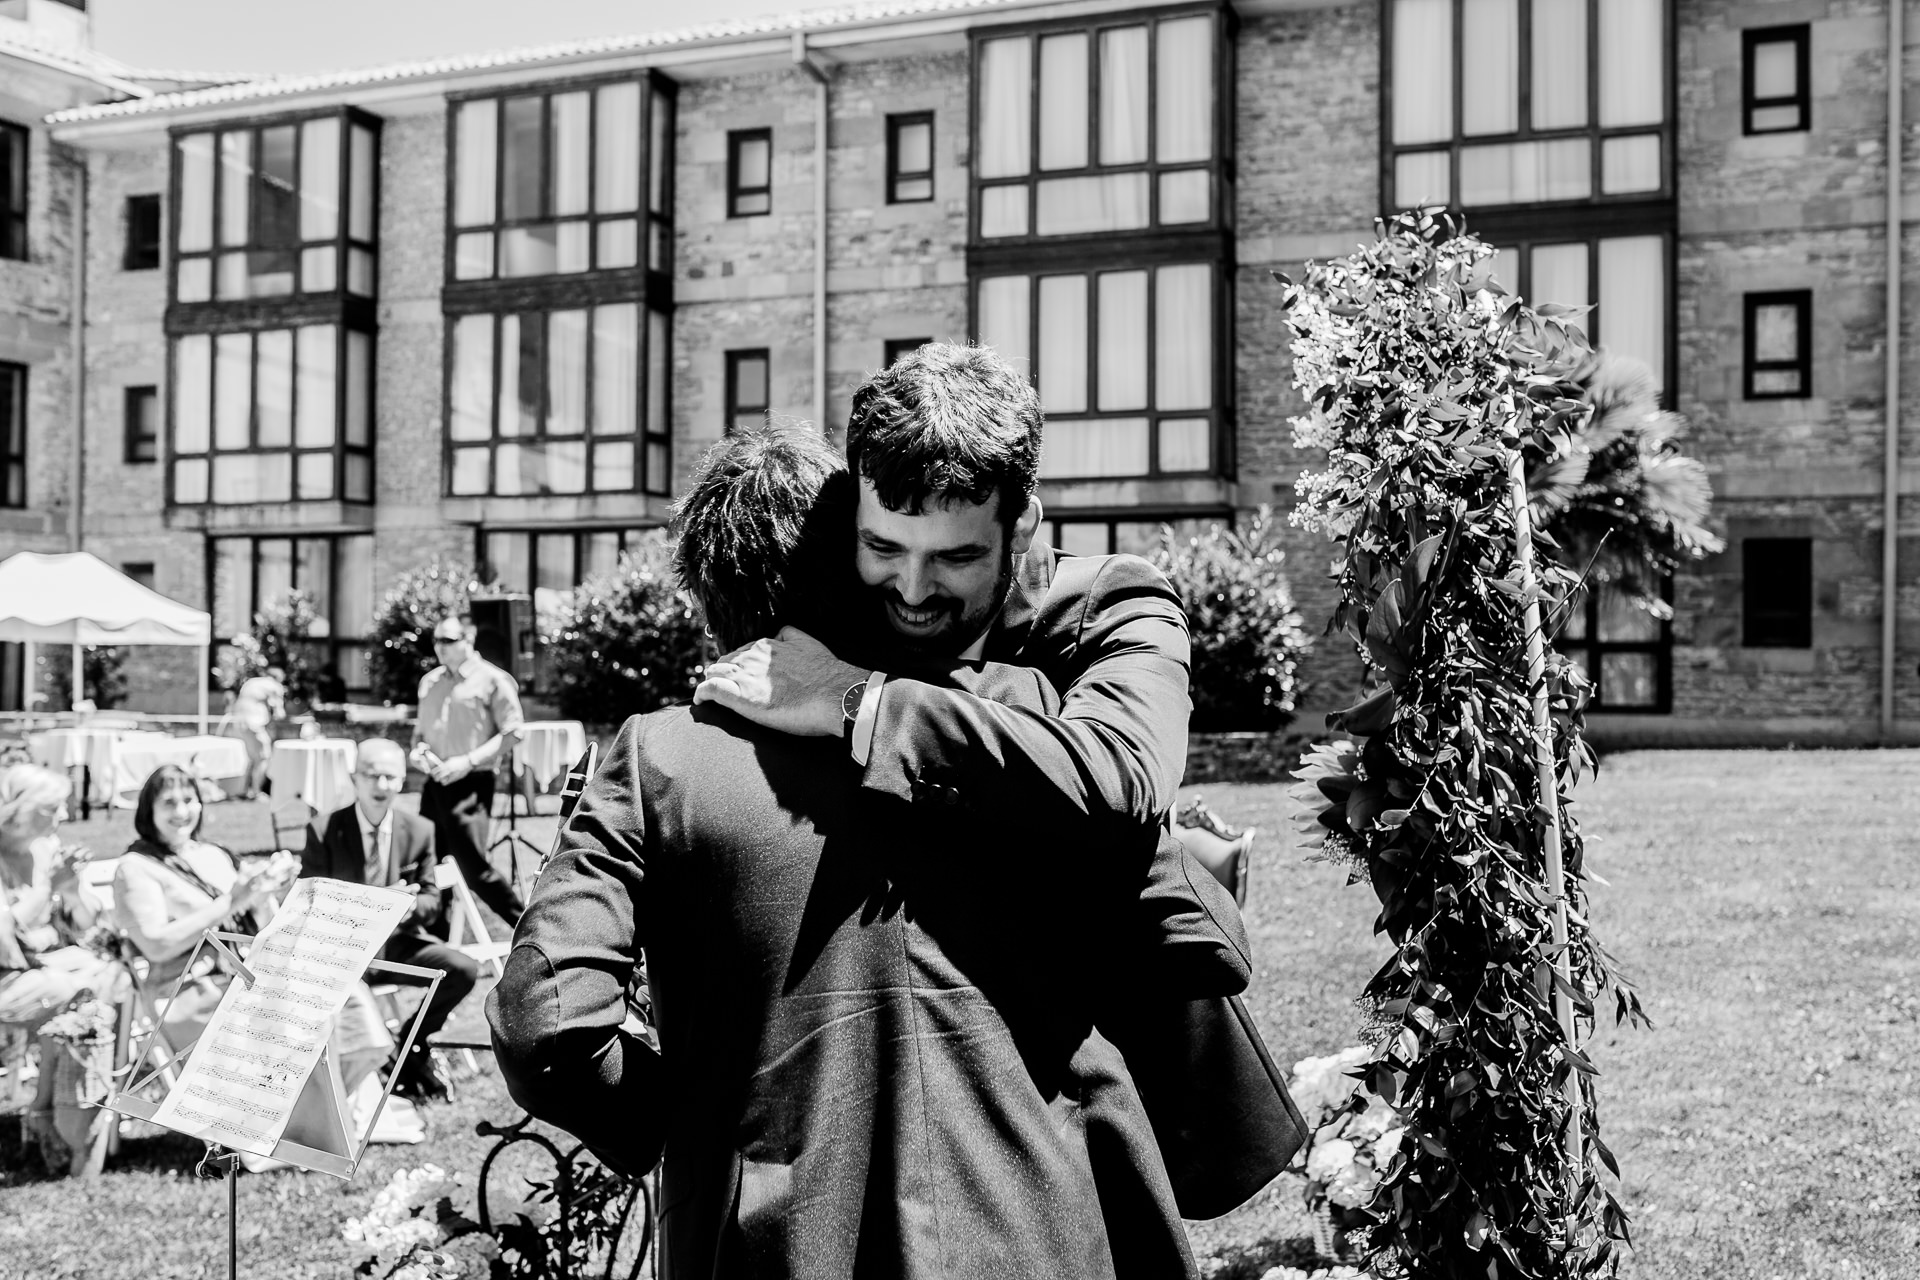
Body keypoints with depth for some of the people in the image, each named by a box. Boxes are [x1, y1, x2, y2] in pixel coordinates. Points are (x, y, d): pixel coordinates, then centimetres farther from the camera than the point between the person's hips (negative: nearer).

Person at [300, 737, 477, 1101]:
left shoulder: (420, 831, 5)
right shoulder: (323, 831, -2)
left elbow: (431, 902, 7)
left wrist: (410, 906, -20)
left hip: (399, 942, 3)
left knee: (464, 969, -21)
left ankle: (413, 1044, 7)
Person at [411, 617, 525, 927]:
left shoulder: (492, 680, -6)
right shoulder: (431, 682, 15)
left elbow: (512, 733, -10)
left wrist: (468, 761, -17)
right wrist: (418, 749, 3)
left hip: (470, 784, -7)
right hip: (434, 783, 7)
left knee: (474, 866, -12)